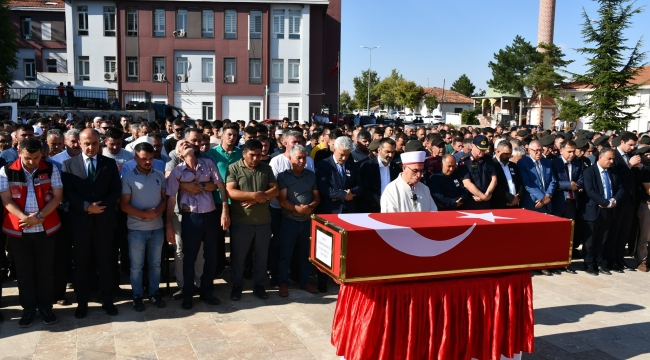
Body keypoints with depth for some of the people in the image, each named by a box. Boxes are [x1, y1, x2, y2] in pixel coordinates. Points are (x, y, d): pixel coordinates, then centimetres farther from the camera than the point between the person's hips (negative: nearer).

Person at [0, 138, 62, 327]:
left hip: (45, 228, 0)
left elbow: (57, 196, -4)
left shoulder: (51, 169, -2)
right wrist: (25, 218, -18)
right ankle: (28, 308, 22)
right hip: (18, 229, 0)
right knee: (24, 270, 10)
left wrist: (40, 217, -15)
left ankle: (46, 307, 21)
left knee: (45, 269, 8)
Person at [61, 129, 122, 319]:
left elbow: (116, 190, -1)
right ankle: (82, 303, 21)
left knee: (105, 263, 8)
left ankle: (107, 301, 20)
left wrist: (101, 205, -16)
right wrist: (87, 207, -17)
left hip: (104, 220, 0)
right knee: (81, 264, 9)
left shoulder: (110, 163, 5)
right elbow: (68, 192, -5)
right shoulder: (69, 164, 4)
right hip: (80, 221, 0)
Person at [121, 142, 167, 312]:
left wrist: (157, 211, -14)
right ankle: (137, 296, 22)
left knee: (155, 263, 14)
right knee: (136, 265, 8)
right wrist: (144, 214, -18)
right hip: (137, 229, -3)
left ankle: (154, 292, 28)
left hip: (157, 227, 3)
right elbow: (124, 205, -8)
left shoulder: (159, 175, 3)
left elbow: (165, 199, 6)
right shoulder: (128, 177, -7)